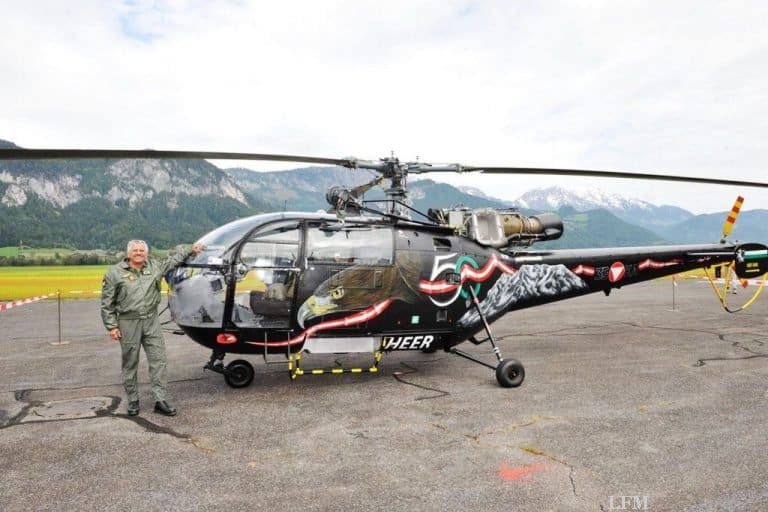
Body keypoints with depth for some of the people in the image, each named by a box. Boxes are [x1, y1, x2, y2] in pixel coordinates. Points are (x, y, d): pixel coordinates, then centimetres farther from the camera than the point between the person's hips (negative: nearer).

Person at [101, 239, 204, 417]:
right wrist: (111, 326, -6)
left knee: (159, 360, -1)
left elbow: (173, 260, 25)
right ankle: (133, 401, 22)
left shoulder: (155, 267, 6)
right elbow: (107, 303, -2)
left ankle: (160, 400, 5)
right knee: (130, 364, 8)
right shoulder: (115, 272, -4)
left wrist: (190, 251, 24)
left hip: (152, 321, 3)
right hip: (129, 323, -3)